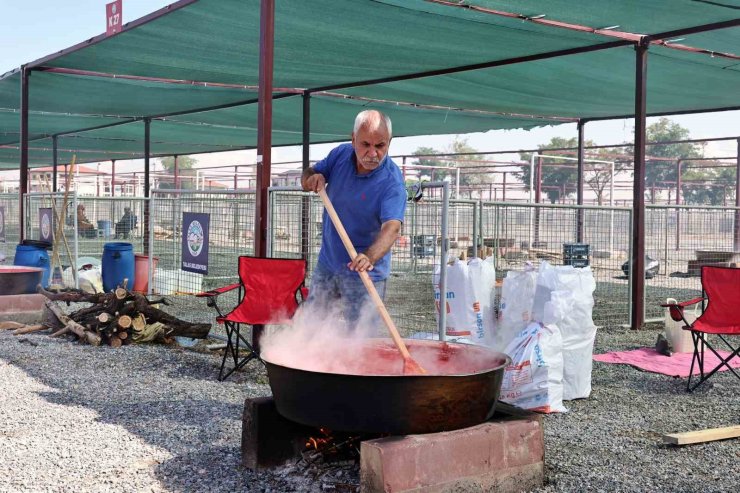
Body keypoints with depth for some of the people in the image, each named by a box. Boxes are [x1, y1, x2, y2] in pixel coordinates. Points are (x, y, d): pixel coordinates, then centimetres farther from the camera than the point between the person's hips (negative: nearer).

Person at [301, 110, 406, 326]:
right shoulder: (341, 154, -5)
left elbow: (392, 227, -35)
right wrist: (313, 178, -17)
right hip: (327, 262, 6)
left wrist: (370, 257, -54)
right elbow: (306, 177, 9)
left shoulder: (392, 182, -23)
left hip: (363, 274, -5)